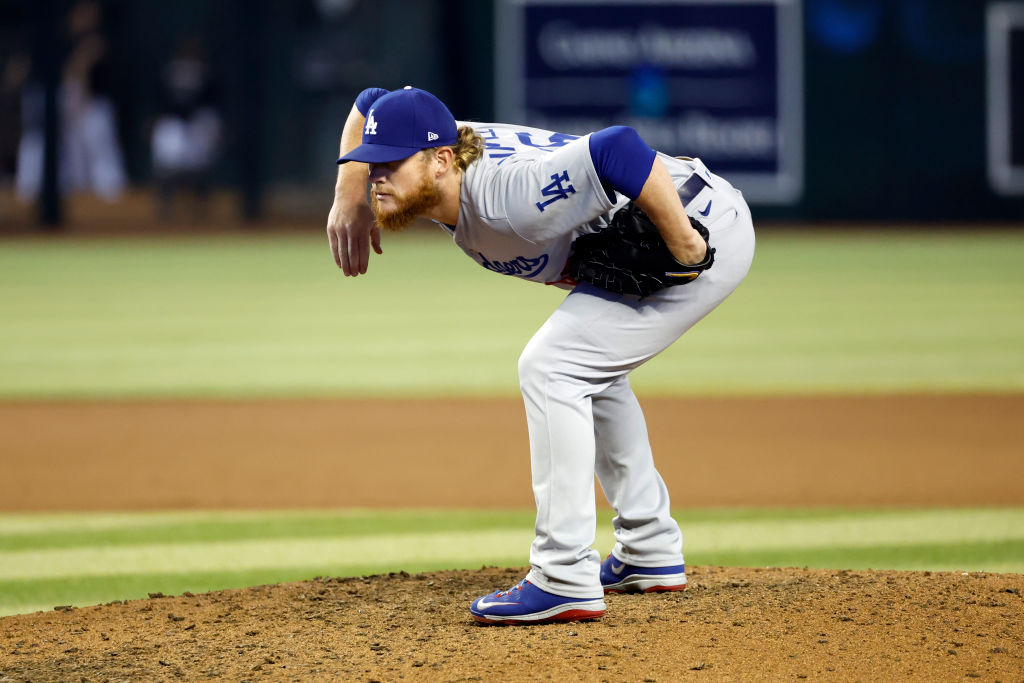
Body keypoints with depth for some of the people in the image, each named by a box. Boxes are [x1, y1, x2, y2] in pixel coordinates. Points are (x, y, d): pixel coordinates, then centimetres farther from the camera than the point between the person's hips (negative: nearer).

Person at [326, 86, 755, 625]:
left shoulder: (505, 196, -31)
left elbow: (619, 150, -43)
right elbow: (370, 104, 17)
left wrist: (686, 251, -37)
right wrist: (349, 202, 6)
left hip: (704, 233, -10)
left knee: (550, 367, -16)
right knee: (589, 369, 25)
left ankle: (565, 581, -14)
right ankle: (650, 554, 34)